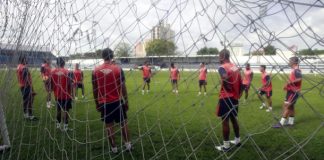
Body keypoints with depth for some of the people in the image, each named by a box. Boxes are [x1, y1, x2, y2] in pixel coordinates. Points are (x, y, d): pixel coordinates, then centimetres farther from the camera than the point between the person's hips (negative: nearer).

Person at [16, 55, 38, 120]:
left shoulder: (18, 67, 10)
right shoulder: (24, 68, -19)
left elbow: (20, 78, 15)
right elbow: (27, 79, -22)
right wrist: (31, 89, -19)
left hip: (22, 86, 10)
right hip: (26, 86, -10)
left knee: (25, 100, 16)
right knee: (30, 100, -4)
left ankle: (25, 114, 25)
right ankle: (30, 115, 0)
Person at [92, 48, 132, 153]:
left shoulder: (95, 71, -3)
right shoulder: (118, 69, -8)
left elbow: (95, 90, 2)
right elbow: (123, 87, -7)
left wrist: (97, 103, 12)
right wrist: (126, 102, 3)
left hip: (104, 103, 1)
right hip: (117, 101, -1)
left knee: (109, 125, 10)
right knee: (123, 122, 14)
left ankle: (114, 148, 18)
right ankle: (128, 144, 21)